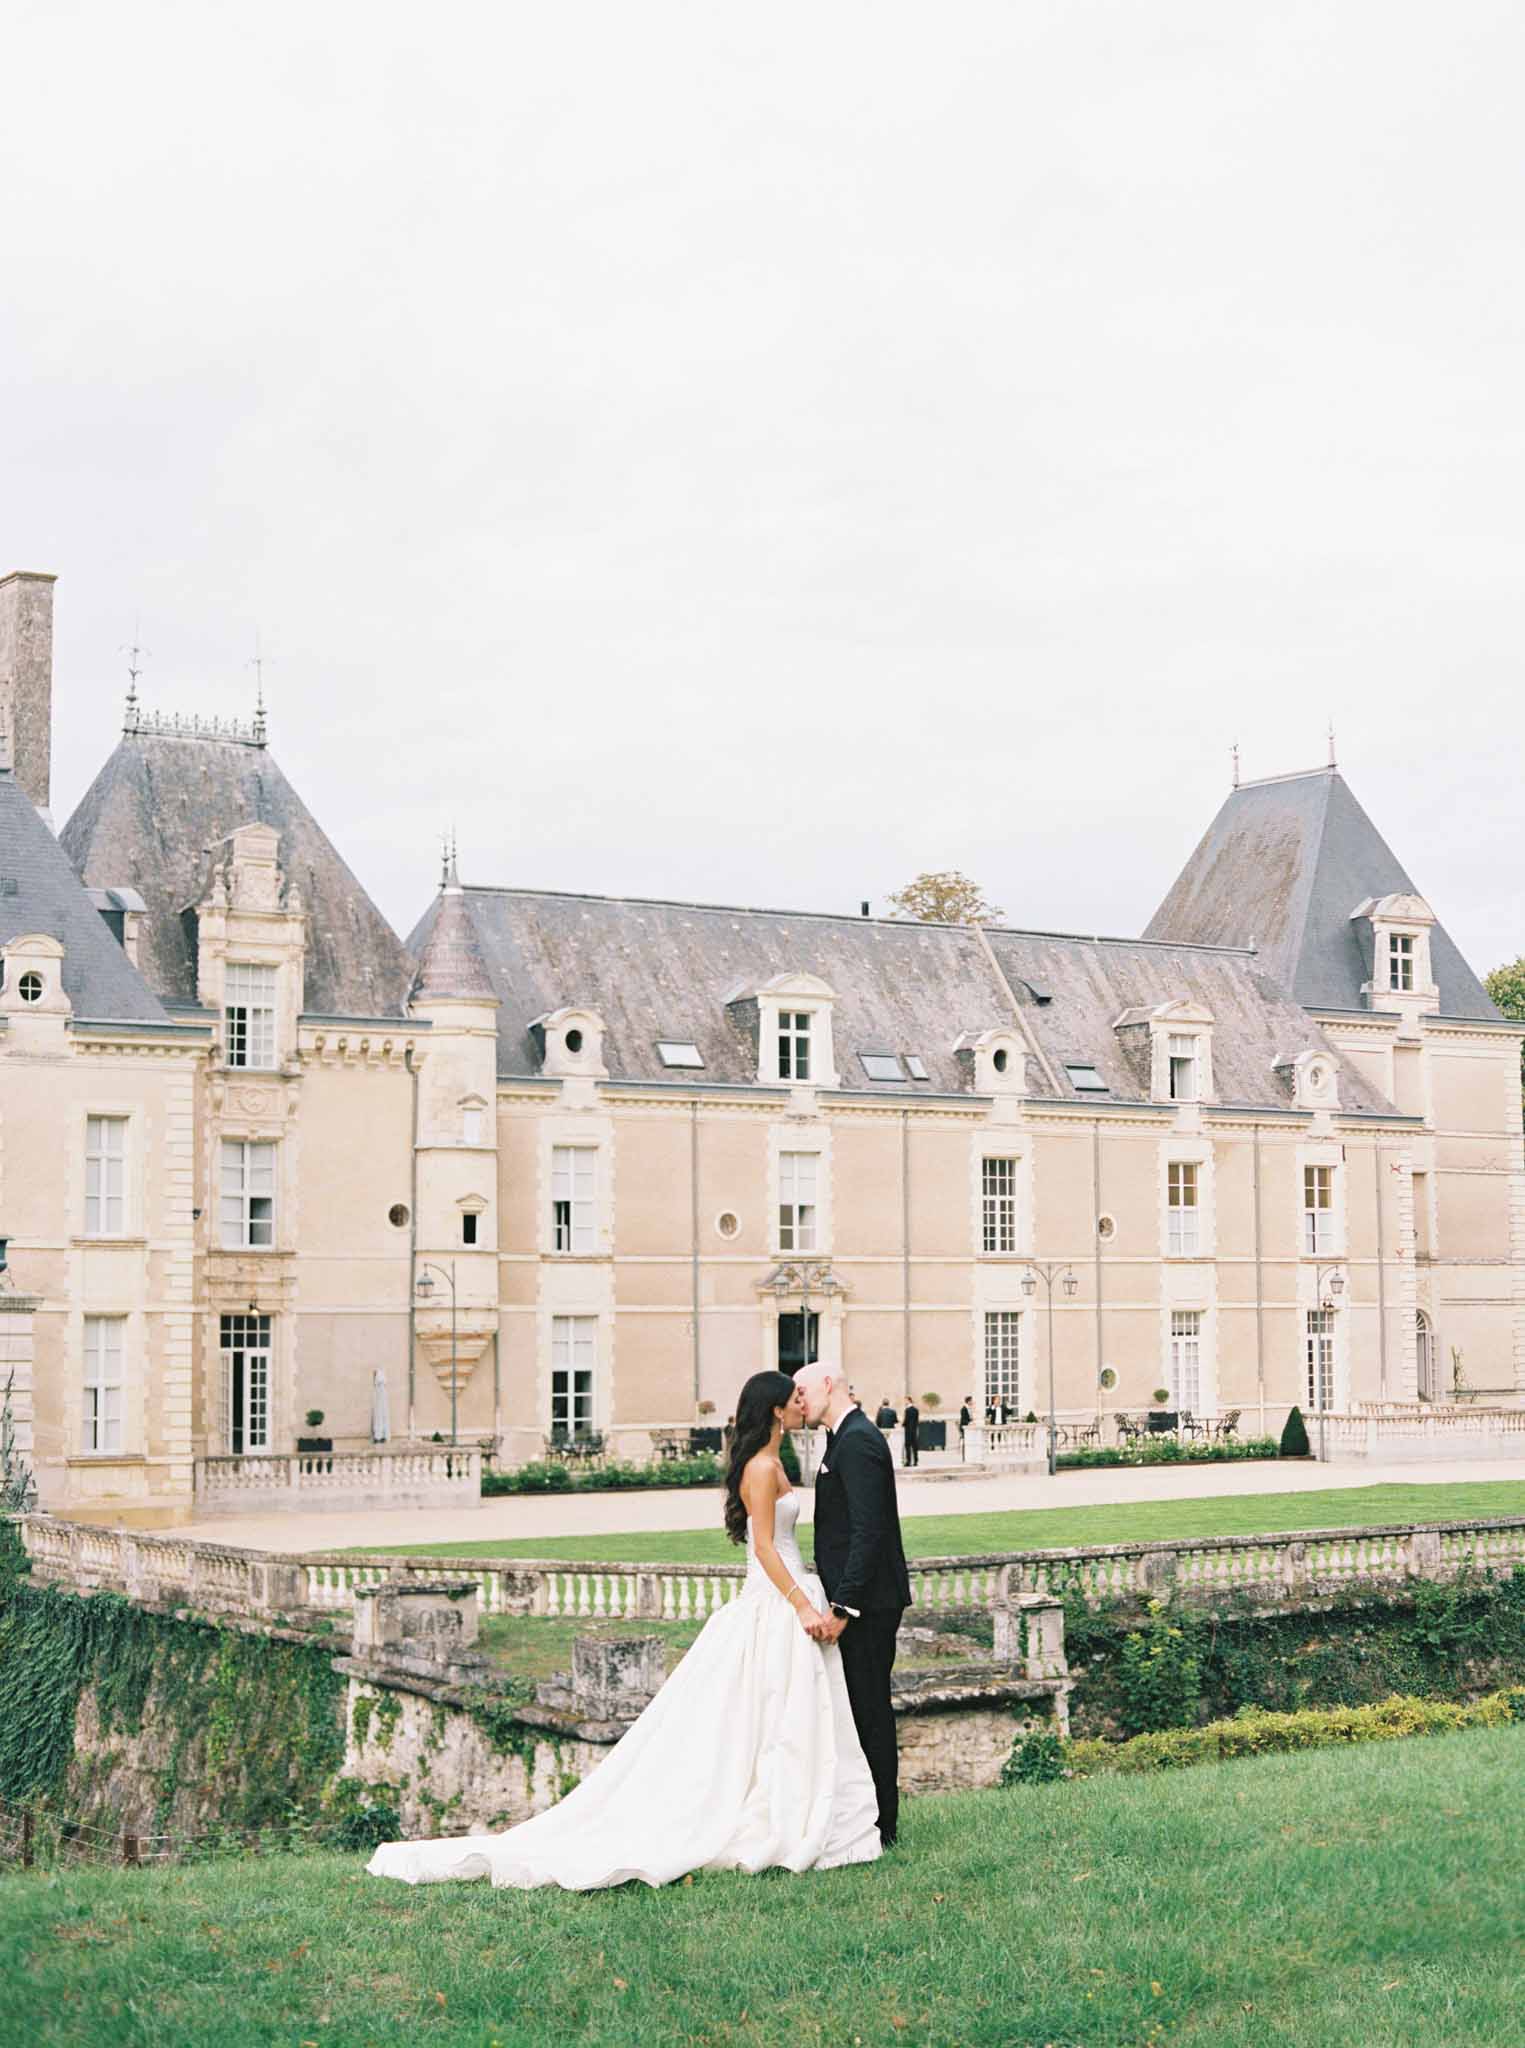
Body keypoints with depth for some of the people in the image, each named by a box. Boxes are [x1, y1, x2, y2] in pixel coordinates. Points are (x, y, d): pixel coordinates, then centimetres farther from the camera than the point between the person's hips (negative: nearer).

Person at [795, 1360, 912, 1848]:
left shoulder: (857, 1441, -16)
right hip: (861, 1600, 10)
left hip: (867, 1602, -10)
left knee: (870, 1711, -4)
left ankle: (879, 1826, 3)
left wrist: (843, 1606, -24)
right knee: (865, 1710, 14)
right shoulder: (847, 1438, 17)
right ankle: (872, 1818, 20)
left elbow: (867, 1531, -23)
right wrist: (839, 1600, 18)